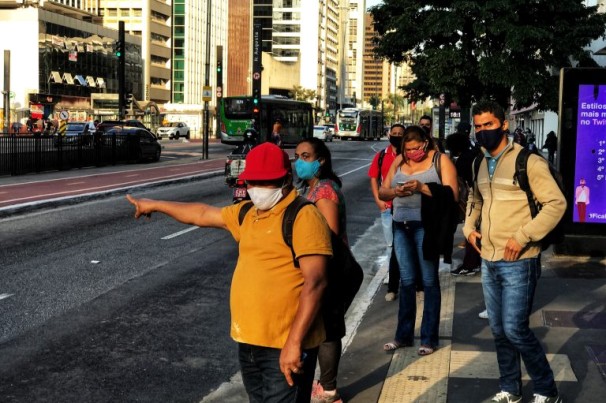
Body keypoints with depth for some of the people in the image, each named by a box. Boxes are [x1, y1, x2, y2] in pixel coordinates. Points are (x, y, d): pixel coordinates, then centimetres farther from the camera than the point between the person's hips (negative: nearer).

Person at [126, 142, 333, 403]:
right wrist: (155, 205, 37)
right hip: (248, 342, 8)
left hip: (285, 347, -8)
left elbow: (315, 282, -21)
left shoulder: (304, 216, -14)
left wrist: (294, 342, -24)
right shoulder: (248, 214, 13)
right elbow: (203, 214, 28)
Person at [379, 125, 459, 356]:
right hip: (401, 226, 5)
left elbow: (452, 194, -13)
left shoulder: (440, 160, -4)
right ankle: (404, 335, 22)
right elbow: (382, 191, 9)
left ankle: (429, 338, 13)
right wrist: (394, 191, -13)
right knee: (406, 281, 12)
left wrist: (422, 187, -24)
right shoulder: (399, 161, 10)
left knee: (429, 281, 4)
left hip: (425, 227, -5)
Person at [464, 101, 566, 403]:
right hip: (488, 261, 7)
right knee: (498, 330, 13)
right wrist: (469, 228, 10)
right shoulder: (481, 164, 10)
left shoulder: (527, 161, -12)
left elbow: (556, 203, -15)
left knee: (515, 329, -8)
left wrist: (523, 237, -19)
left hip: (518, 262, -7)